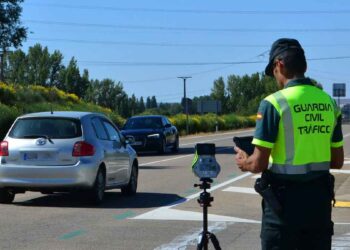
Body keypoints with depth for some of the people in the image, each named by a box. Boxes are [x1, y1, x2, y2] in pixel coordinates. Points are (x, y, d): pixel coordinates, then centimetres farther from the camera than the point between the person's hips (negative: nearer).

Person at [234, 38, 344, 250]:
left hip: (286, 199, -5)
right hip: (320, 198, 5)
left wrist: (243, 162, 7)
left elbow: (259, 164, -14)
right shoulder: (329, 103, 4)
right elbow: (338, 161, 10)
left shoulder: (274, 103, -13)